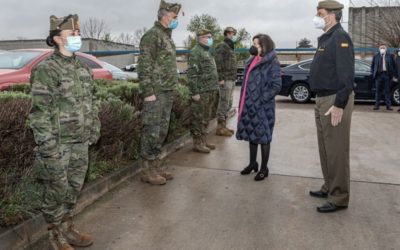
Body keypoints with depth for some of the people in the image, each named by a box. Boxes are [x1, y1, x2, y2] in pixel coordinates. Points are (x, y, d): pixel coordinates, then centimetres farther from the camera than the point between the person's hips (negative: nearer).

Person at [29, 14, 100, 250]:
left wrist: (94, 129, 13)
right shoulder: (46, 70, -13)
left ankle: (68, 229, 34)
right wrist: (48, 147, -18)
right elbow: (39, 112, -16)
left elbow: (92, 101, 17)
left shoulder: (83, 68, 9)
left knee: (74, 189, 17)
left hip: (81, 143, 7)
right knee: (57, 193, 6)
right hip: (58, 145, -7)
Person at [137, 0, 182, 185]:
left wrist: (171, 90, 18)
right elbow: (144, 66, -16)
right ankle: (147, 170, 5)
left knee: (162, 131, 13)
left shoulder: (167, 37, 19)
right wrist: (148, 92, -20)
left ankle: (156, 165, 23)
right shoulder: (152, 35, -10)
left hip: (167, 93, 9)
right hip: (155, 93, -9)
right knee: (151, 132, -4)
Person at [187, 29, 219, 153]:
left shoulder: (206, 51, 20)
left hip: (208, 91, 10)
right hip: (201, 92, -10)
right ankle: (197, 144, 3)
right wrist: (195, 92, -21)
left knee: (205, 118, 14)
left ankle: (203, 141, 24)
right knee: (198, 119, -3)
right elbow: (192, 74, -18)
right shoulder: (196, 52, -11)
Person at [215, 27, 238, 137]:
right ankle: (220, 128, -3)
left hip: (231, 79, 10)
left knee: (228, 104, 11)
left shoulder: (230, 47, 21)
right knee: (224, 103, -8)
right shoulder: (222, 46, -8)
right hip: (225, 80, -10)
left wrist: (233, 78, 17)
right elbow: (218, 63, -16)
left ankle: (224, 126, 18)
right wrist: (221, 78, -20)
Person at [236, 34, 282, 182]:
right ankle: (252, 164, 30)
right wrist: (243, 103, 13)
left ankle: (264, 168, 15)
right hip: (249, 106, 7)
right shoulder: (251, 61, 14)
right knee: (251, 135, 15)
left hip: (262, 107, -7)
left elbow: (276, 85, -16)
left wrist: (261, 100, -20)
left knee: (263, 137, 3)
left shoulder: (272, 63, -10)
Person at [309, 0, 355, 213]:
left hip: (335, 101, -10)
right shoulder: (326, 38, 17)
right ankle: (329, 187, 30)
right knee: (325, 148, 16)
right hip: (323, 100, 10)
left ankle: (339, 198, 6)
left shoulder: (340, 38, -13)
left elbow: (346, 74, -21)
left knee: (336, 150, -3)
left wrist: (339, 104, -25)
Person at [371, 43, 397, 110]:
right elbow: (372, 66, 11)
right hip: (379, 75, 0)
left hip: (387, 75, 0)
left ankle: (388, 105, 6)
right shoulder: (376, 56, 8)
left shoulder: (390, 56, 7)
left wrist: (393, 74, 0)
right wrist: (373, 74, 1)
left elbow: (394, 65, 8)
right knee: (378, 91, 2)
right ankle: (377, 105, 4)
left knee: (387, 91, 3)